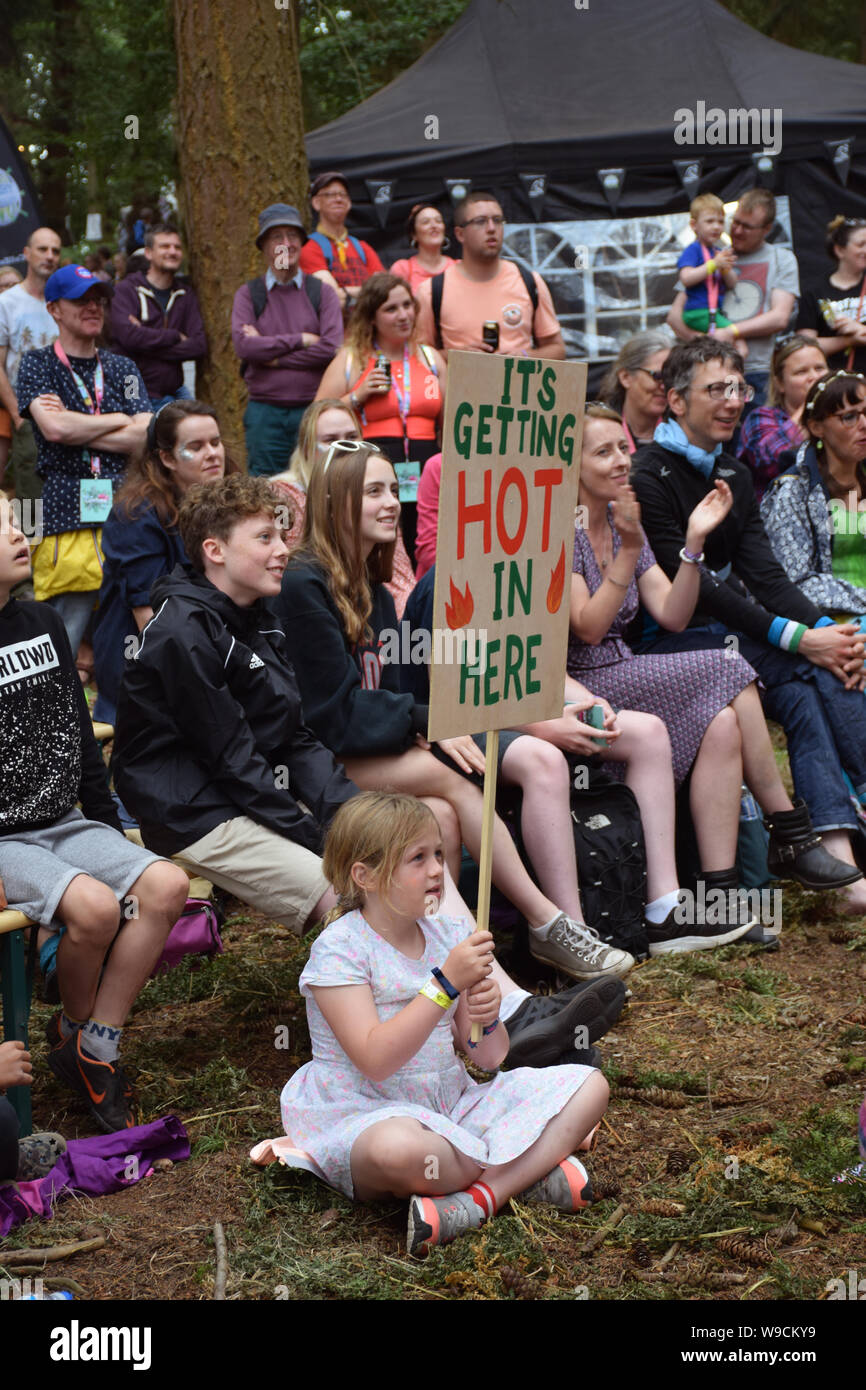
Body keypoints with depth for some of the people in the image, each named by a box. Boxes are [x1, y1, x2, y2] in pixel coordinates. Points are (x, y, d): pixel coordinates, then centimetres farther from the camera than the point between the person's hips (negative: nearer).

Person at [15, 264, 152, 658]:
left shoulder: (123, 369, 19)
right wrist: (118, 420, 3)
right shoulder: (37, 364, 9)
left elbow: (144, 437, 4)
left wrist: (75, 426, -3)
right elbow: (54, 428, -9)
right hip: (67, 517, -3)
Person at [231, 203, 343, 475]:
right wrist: (301, 340, -8)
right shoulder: (248, 294, 7)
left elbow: (332, 347, -7)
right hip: (265, 411, 0)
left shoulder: (321, 292, 7)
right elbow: (243, 344, -9)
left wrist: (272, 357, -8)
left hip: (313, 410, 0)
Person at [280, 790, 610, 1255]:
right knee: (398, 1148, -43)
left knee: (588, 1086, -6)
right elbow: (375, 1061, -25)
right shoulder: (339, 950, -12)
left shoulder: (450, 935, 6)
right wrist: (447, 983, -27)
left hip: (452, 1104, 7)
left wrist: (486, 1021, -17)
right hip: (369, 1113, -7)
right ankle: (531, 1168, -17)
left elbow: (489, 1059, 8)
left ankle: (478, 1197, -22)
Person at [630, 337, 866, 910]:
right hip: (669, 642, -7)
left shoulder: (735, 476, 15)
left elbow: (765, 574, 4)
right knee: (806, 671, -26)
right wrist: (797, 637, -23)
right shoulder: (649, 477, -10)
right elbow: (692, 589, -18)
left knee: (804, 684, -23)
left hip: (732, 629, 7)